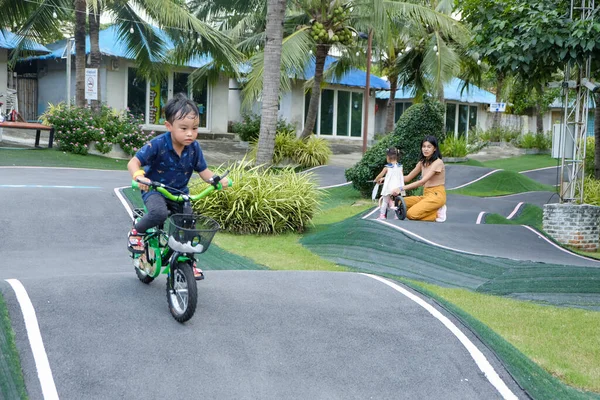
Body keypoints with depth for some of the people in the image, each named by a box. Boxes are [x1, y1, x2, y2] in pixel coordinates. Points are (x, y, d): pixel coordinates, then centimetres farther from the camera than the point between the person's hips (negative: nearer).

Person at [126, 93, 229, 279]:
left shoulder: (194, 148, -9)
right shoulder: (157, 145, -22)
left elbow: (203, 170, 0)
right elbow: (133, 162, -20)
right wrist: (138, 176, -42)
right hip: (154, 189, -5)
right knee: (158, 213, -35)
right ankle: (137, 231, -3)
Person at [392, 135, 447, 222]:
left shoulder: (438, 162, -13)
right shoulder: (422, 163, 13)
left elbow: (422, 182, -22)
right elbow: (408, 178, 14)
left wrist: (401, 189, -28)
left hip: (436, 195, -8)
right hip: (426, 195, 9)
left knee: (412, 214, -26)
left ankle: (437, 213, -3)